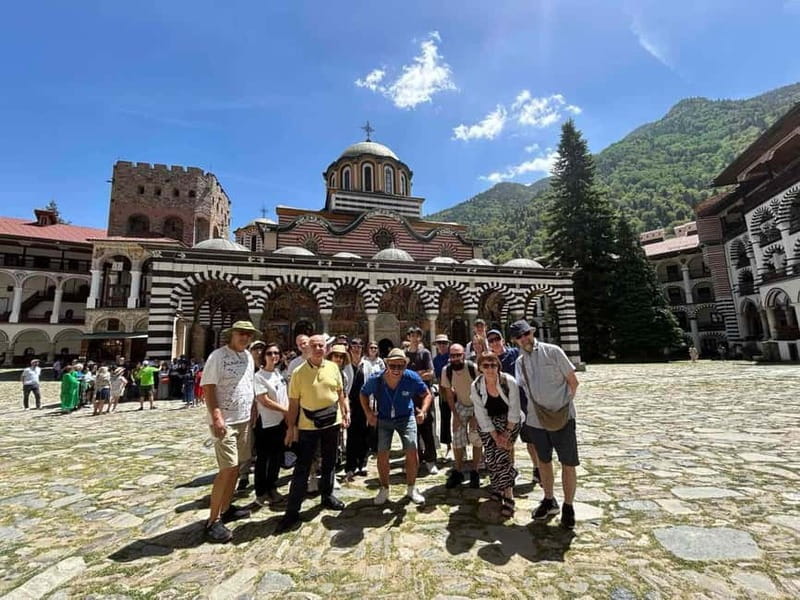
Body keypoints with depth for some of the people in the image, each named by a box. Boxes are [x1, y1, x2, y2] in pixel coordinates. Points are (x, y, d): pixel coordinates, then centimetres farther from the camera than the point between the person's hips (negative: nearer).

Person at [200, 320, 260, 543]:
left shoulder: (248, 356, 8)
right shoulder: (218, 356, -13)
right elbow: (208, 389, -16)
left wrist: (253, 413, 13)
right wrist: (216, 417, -24)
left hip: (244, 420, 7)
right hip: (225, 422, -7)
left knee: (236, 466, 15)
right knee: (227, 469, -7)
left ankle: (226, 508, 30)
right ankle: (213, 521, 7)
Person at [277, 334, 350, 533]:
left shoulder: (333, 367, -1)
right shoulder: (298, 372, -9)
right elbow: (294, 402, -6)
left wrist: (345, 412, 5)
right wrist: (291, 426, -6)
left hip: (332, 422, 3)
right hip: (308, 425, -3)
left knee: (329, 462, 18)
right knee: (302, 467, 2)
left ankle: (327, 495, 38)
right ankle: (292, 510, 13)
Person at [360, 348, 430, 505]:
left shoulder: (412, 378, -24)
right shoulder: (375, 380, -23)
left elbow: (426, 394, -8)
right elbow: (363, 394, -1)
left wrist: (423, 411, -23)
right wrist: (368, 413, -12)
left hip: (406, 418, 0)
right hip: (383, 419, 1)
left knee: (412, 453, -5)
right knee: (382, 455, 2)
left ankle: (411, 489, 20)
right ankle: (384, 489, 27)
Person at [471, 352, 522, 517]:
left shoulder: (509, 382, -22)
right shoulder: (475, 386, -18)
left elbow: (514, 409, -13)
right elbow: (482, 416, -12)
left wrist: (507, 433, -12)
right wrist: (495, 436, -14)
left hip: (508, 421, -2)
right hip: (487, 424, 2)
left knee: (502, 454, -15)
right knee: (490, 457, -2)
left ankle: (508, 497, -4)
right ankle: (496, 489, 23)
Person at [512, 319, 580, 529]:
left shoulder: (552, 351, -8)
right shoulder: (520, 362, 5)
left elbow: (573, 382, -5)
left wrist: (564, 405, -4)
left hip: (561, 418, -4)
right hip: (536, 420, 4)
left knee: (568, 464, 6)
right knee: (543, 461, 18)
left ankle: (568, 506, 26)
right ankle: (549, 501, 37)